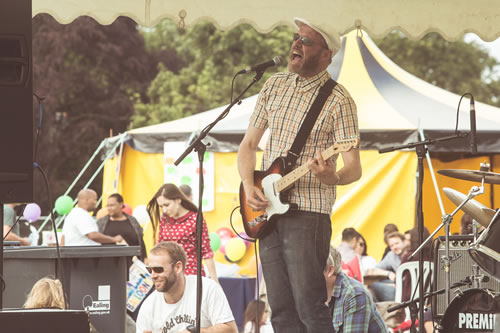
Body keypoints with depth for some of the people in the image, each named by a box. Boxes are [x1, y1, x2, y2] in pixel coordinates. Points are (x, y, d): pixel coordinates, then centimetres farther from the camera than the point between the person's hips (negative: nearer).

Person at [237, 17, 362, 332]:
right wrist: (249, 186, 0)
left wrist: (332, 178, -33)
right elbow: (248, 144, 18)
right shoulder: (275, 85, 11)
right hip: (268, 212, 6)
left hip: (307, 213, -6)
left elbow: (354, 168, -10)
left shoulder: (338, 100, -7)